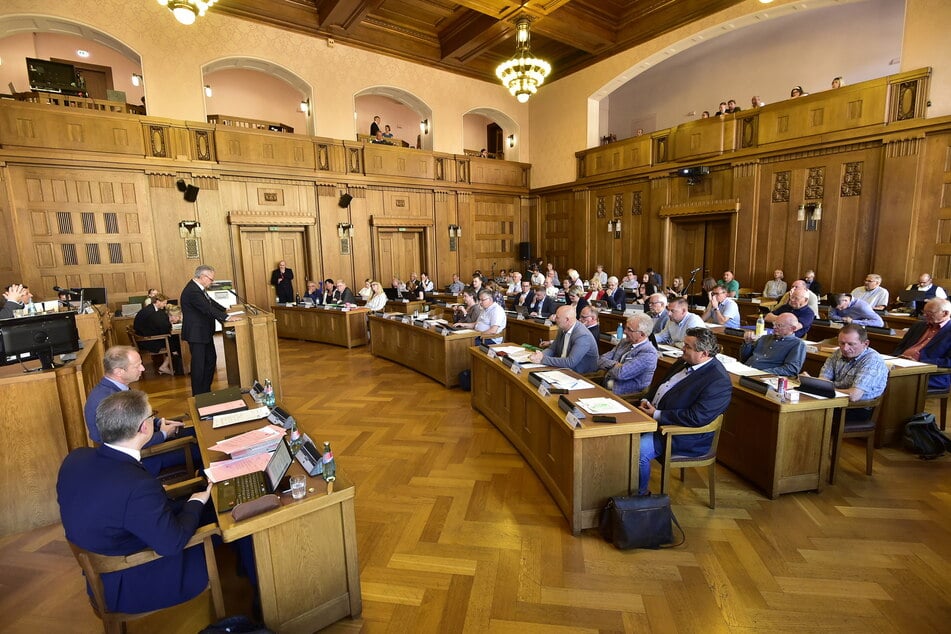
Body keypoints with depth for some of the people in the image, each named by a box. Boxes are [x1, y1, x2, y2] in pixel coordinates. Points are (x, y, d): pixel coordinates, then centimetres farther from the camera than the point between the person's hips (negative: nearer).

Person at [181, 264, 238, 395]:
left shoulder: (199, 288, 5)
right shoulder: (192, 291, -25)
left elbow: (210, 302, 18)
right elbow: (208, 309, -29)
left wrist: (225, 310, 9)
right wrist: (227, 318, -27)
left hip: (205, 332, 10)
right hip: (196, 334, -10)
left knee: (211, 360, 17)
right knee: (199, 364, 1)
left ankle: (206, 391, 29)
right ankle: (198, 396, 13)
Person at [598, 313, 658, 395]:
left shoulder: (648, 353, -13)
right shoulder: (624, 342, 11)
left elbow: (621, 373, -22)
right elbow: (600, 360, 7)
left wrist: (610, 366, -2)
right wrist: (615, 364, -11)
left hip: (624, 396, -7)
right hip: (605, 388, 7)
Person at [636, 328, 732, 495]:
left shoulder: (718, 381, -20)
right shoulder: (683, 362, 8)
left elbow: (696, 418, -26)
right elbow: (661, 385, 21)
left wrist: (657, 415, -22)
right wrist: (647, 400, 2)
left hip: (685, 436, -9)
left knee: (638, 451, -26)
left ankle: (641, 494, 1)